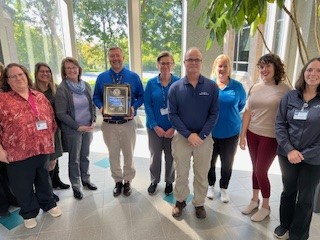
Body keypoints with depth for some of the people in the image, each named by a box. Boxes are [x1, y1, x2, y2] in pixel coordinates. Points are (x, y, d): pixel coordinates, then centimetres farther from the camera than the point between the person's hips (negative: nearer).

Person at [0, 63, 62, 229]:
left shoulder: (40, 97, 7)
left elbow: (51, 119, 11)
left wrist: (51, 138, 9)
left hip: (43, 148, 3)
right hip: (18, 152, -3)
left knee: (43, 179, 20)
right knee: (22, 185, 12)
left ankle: (48, 203, 42)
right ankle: (29, 212, 35)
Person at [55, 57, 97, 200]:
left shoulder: (86, 85, 2)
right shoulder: (61, 89, -12)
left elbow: (92, 105, 10)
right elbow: (61, 114, -13)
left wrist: (93, 121, -4)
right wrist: (78, 127, -16)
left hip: (88, 128, 4)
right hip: (72, 130, -4)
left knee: (85, 156, 17)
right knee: (74, 159, 9)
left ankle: (86, 179, 36)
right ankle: (75, 186, 26)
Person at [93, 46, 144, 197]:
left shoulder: (133, 77, -1)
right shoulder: (101, 78, 2)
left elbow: (141, 96, 2)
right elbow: (96, 97, 7)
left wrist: (134, 107, -16)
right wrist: (101, 107, -13)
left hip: (127, 123, -1)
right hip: (109, 124, 1)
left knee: (128, 154, 12)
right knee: (113, 154, 14)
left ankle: (127, 181, 32)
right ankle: (118, 181, 34)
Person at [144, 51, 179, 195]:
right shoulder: (151, 83, -2)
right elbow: (147, 106, -5)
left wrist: (174, 127, -14)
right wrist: (155, 126, -12)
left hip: (172, 127, 0)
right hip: (154, 127, 1)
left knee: (170, 156, 12)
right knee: (155, 155, 12)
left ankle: (169, 182, 35)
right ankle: (154, 181, 35)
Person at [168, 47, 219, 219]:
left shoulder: (211, 86, -4)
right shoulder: (175, 87, -4)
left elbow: (214, 114, -5)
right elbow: (172, 114, -6)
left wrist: (201, 135, -13)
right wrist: (188, 134, -15)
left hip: (204, 138, 0)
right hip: (181, 137, 0)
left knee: (202, 174, 14)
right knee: (181, 173, 15)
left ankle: (199, 203, 36)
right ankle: (180, 200, 37)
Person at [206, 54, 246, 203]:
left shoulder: (237, 86, -5)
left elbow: (242, 104, 11)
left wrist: (230, 114, 5)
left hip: (230, 132, 1)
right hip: (211, 132, 0)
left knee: (227, 163, 15)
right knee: (210, 161, 15)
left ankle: (223, 188, 36)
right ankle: (211, 186, 38)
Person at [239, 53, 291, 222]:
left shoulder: (285, 90, -8)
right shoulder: (255, 88, 4)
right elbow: (247, 113, 6)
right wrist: (242, 135, 5)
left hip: (271, 137, -4)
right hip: (252, 134, 4)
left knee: (261, 171, 2)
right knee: (255, 169, 15)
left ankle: (265, 206, 25)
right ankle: (254, 200, 35)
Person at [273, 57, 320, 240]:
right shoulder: (290, 97, -1)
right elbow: (280, 124, -3)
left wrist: (305, 154, -13)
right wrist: (289, 150, -13)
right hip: (287, 154, 2)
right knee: (288, 191, 19)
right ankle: (285, 225, 42)